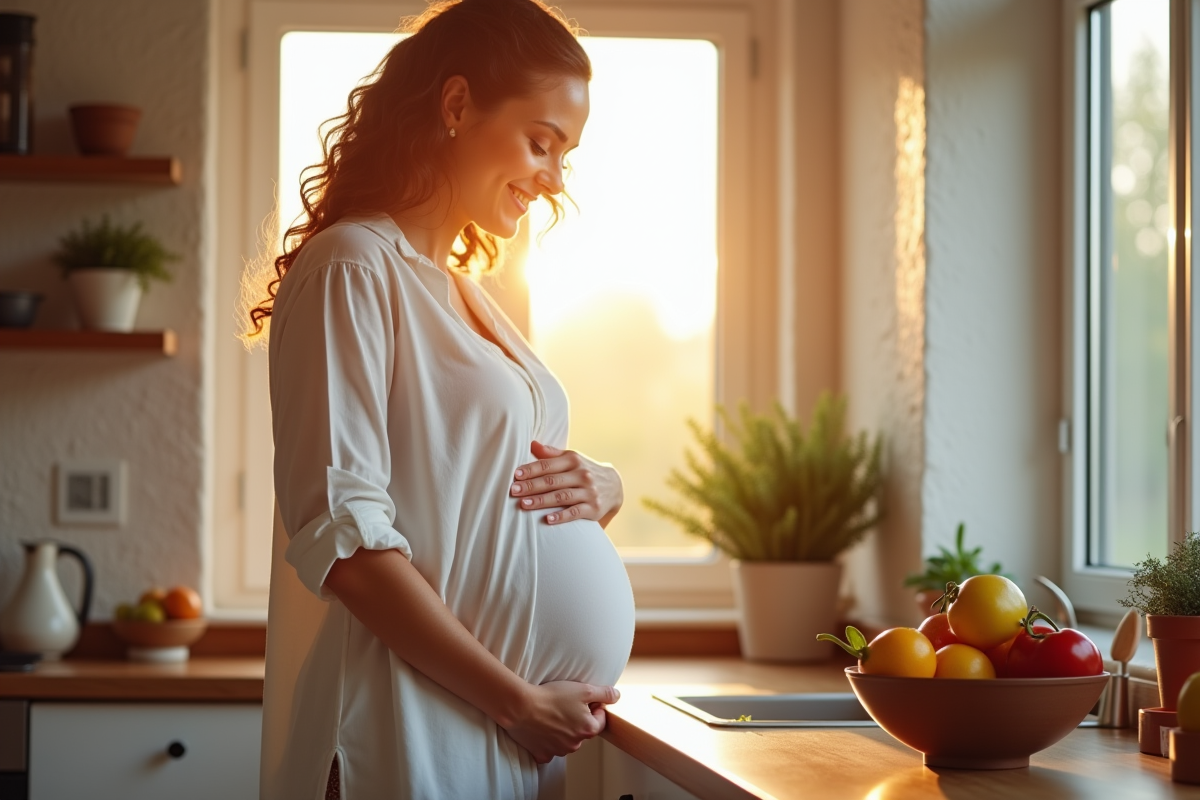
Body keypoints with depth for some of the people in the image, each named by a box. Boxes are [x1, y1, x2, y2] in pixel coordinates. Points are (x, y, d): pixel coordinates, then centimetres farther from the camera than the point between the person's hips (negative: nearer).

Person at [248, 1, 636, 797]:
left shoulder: (471, 292, 17)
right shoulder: (353, 268, -8)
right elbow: (343, 536, -17)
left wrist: (602, 487, 1)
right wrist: (520, 703, -18)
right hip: (431, 736, -8)